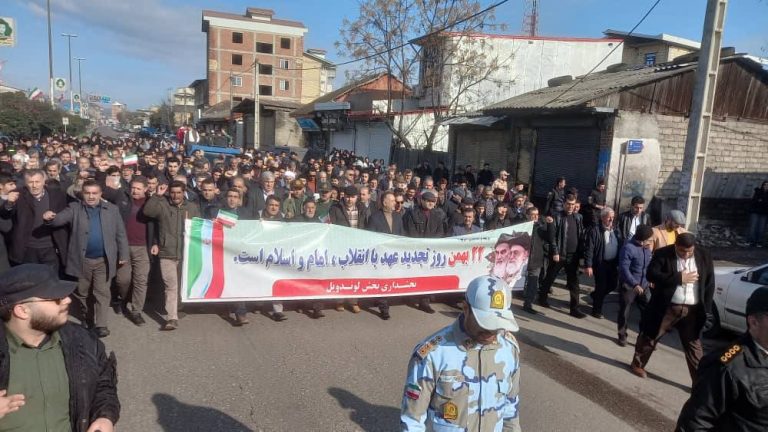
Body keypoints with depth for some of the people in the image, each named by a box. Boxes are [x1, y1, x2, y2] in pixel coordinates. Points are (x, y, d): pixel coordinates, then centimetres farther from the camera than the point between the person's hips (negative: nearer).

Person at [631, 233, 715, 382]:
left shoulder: (704, 256, 0)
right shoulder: (662, 254, -10)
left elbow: (710, 284, 4)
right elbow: (651, 275, -20)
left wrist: (707, 310, 0)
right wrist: (679, 278, -21)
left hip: (692, 310, 2)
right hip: (667, 307, -2)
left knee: (694, 346, 8)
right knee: (650, 337, 12)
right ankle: (638, 364, 31)